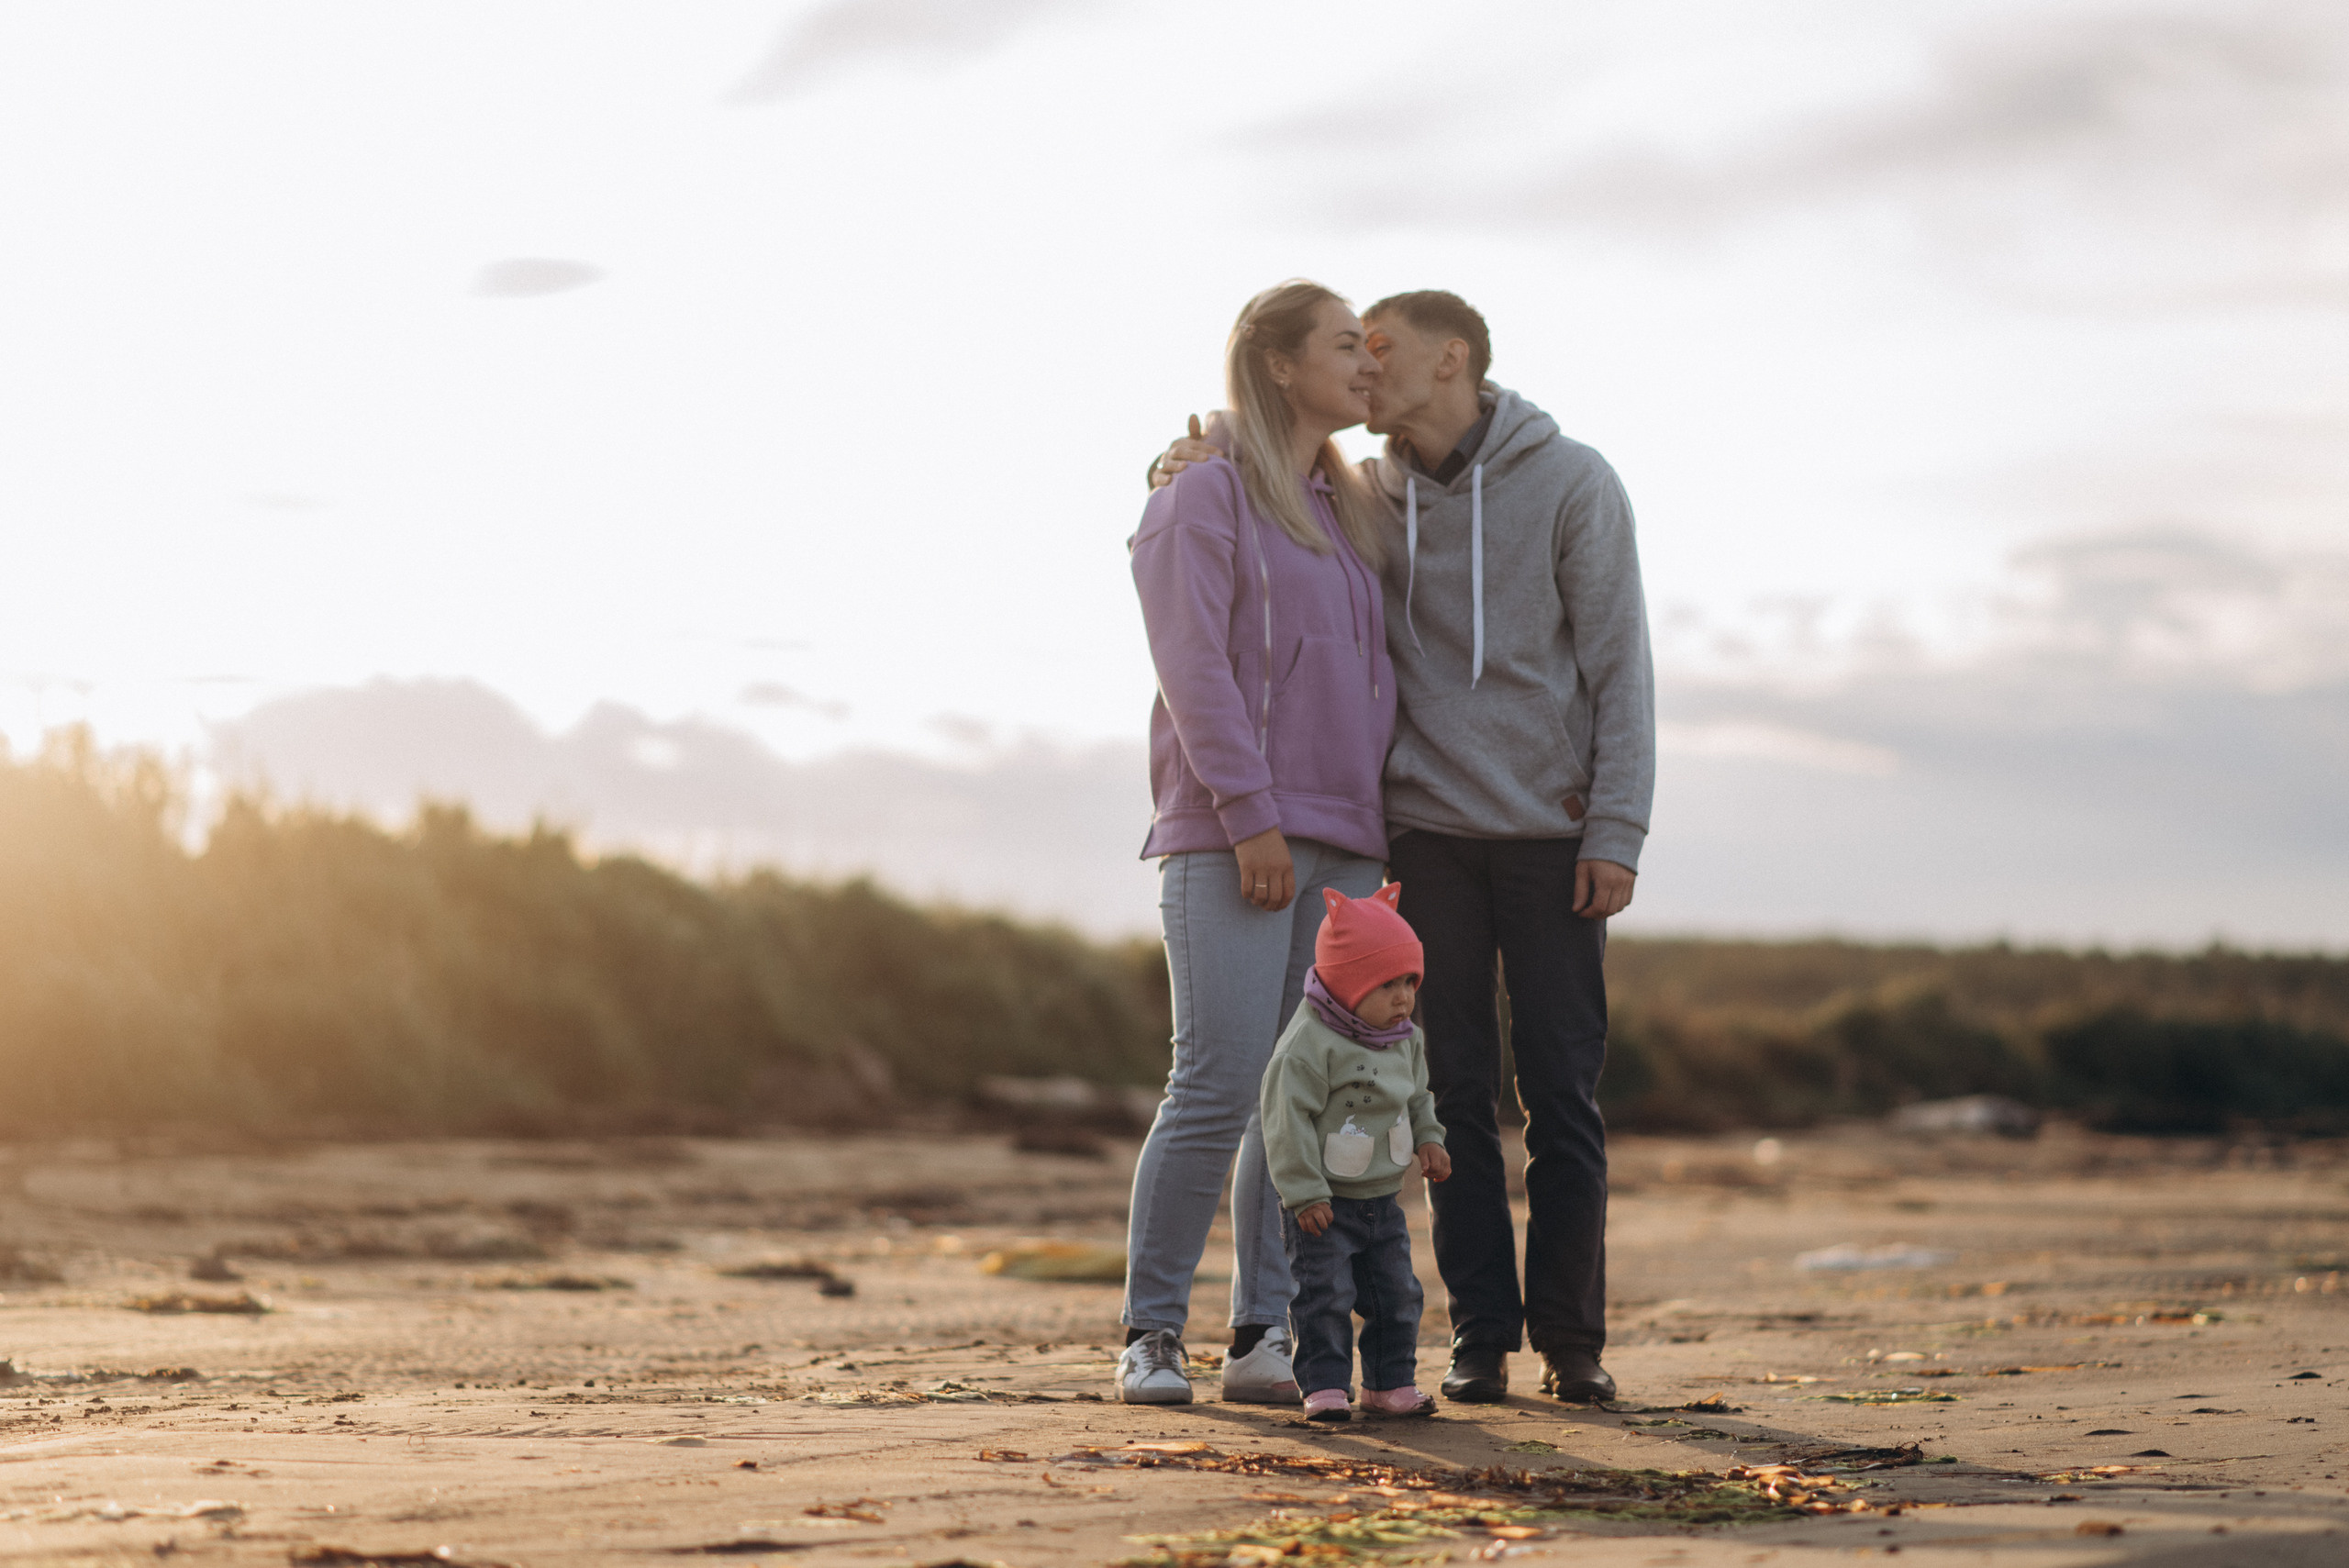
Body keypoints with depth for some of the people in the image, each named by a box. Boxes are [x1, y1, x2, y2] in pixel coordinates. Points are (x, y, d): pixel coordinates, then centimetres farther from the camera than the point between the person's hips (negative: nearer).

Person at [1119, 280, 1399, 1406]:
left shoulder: (1348, 513, 21)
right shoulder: (1204, 498, -1)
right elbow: (1193, 667, -11)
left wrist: (1380, 829, 11)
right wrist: (1250, 817, -18)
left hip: (1342, 846, 7)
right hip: (1229, 838, -7)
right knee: (1220, 1085, -12)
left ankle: (1264, 1337, 5)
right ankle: (1150, 1334, -2)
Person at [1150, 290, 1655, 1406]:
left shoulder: (1571, 484, -3)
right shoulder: (1363, 499, 7)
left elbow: (1619, 664, -5)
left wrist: (1616, 831, -12)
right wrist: (1189, 466, -8)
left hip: (1553, 836, -3)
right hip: (1430, 832, 3)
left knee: (1563, 1095, -1)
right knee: (1457, 1095, 1)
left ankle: (1571, 1339, 5)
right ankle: (1480, 1336, 7)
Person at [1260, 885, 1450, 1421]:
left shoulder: (1406, 1040, 4)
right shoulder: (1307, 1046, -21)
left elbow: (1418, 1096, 22)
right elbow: (1287, 1120, -22)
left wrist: (1428, 1140, 5)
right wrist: (1305, 1194, -23)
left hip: (1382, 1199, 7)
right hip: (1322, 1204, -7)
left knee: (1397, 1294, 8)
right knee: (1325, 1296, -9)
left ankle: (1390, 1384, 18)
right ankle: (1324, 1387, -2)